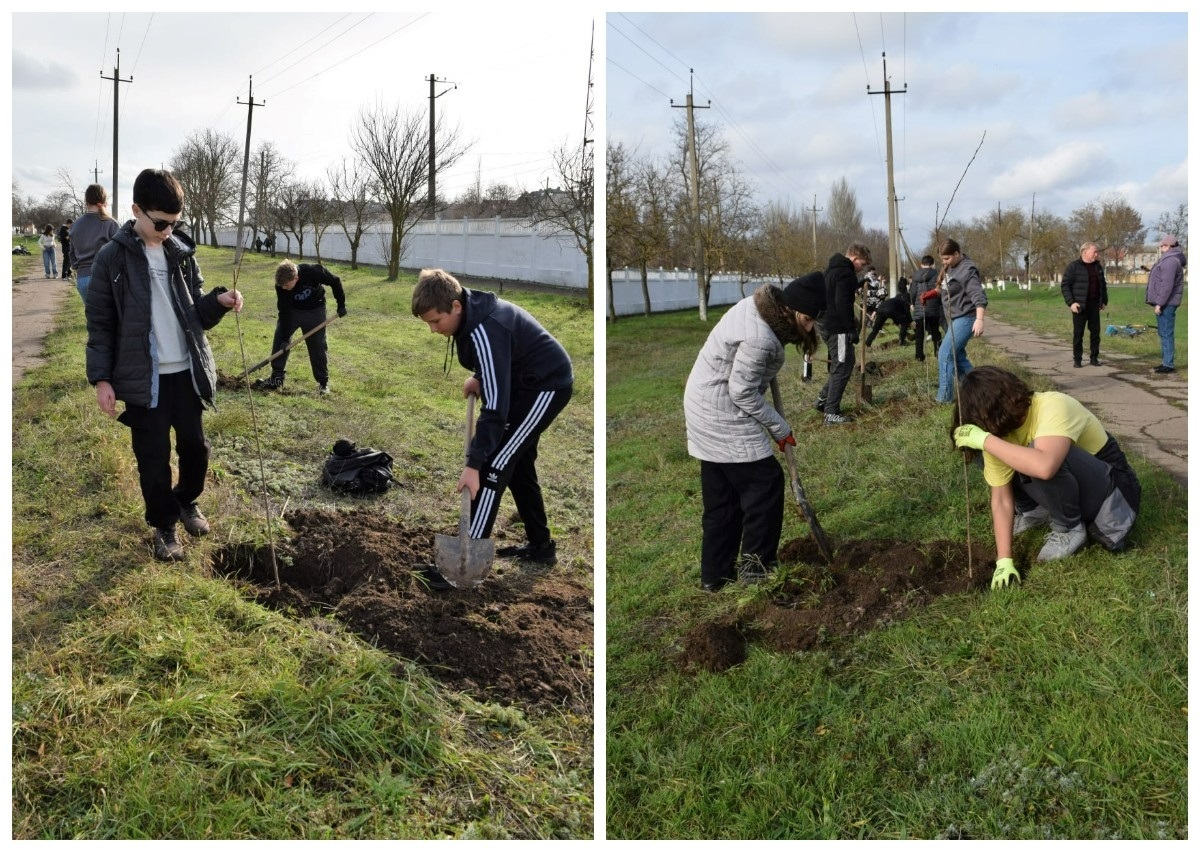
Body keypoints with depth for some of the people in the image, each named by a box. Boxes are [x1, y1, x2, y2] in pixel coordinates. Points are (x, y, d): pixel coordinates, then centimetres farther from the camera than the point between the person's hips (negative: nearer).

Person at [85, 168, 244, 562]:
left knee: (195, 445, 12)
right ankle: (163, 526, 22)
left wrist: (218, 301, -11)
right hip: (142, 378, -4)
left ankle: (187, 500, 38)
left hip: (186, 372, 4)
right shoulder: (112, 257, -8)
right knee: (153, 457, 4)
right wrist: (101, 379, -8)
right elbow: (99, 323, -4)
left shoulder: (182, 252, 4)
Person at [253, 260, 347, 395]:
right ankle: (276, 378, 3)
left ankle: (323, 382, 8)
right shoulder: (281, 285, -26)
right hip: (292, 311, 2)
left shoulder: (314, 271, -34)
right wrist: (285, 338, -20)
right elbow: (284, 312, -20)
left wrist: (341, 304, -11)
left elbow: (335, 282, -17)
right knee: (280, 341, -5)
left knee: (318, 347, -3)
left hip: (315, 310, -2)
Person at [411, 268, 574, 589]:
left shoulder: (484, 330, -30)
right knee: (517, 462, 16)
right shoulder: (474, 311, -2)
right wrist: (478, 378, 2)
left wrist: (473, 464, -32)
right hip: (531, 382, 10)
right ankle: (541, 545, 26)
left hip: (547, 385, -10)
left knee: (494, 465, -13)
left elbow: (495, 406, -32)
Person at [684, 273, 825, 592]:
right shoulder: (759, 338, -28)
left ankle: (715, 576, 20)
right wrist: (780, 428, -10)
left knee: (721, 496, 13)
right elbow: (743, 393, -21)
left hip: (706, 406, 10)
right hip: (723, 414, -10)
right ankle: (757, 566, 7)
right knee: (765, 481, -2)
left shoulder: (760, 304, 0)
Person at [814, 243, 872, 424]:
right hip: (839, 328, -10)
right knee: (842, 368, -5)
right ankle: (831, 413, -4)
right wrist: (852, 329, -20)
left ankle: (823, 399, 24)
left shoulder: (832, 269, 16)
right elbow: (843, 305, -23)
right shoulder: (845, 273, -16)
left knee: (840, 366, 20)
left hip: (828, 325, 10)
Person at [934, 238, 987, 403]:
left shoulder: (967, 270, -19)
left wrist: (979, 319, -40)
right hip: (955, 318, 10)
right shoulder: (949, 267, 9)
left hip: (965, 319, -10)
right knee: (957, 356, 15)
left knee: (945, 355, -11)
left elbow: (978, 296, -28)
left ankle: (944, 398, -5)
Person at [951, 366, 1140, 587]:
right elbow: (1001, 499, -11)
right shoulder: (1001, 430, -11)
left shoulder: (1053, 407, -31)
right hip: (1071, 488, 7)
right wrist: (1004, 560, -18)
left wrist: (986, 440, -41)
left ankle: (1069, 529, -9)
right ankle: (1036, 512, 13)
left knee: (1041, 459, -33)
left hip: (1113, 493, -7)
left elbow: (1044, 466, -50)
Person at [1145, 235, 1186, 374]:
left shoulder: (1171, 261, -16)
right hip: (1164, 303, 11)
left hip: (1166, 304, -11)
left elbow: (1167, 285, -23)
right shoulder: (1168, 260, 18)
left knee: (1166, 334, -9)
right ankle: (1166, 362, 20)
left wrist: (1160, 303, -22)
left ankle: (1169, 365, -8)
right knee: (1164, 334, 14)